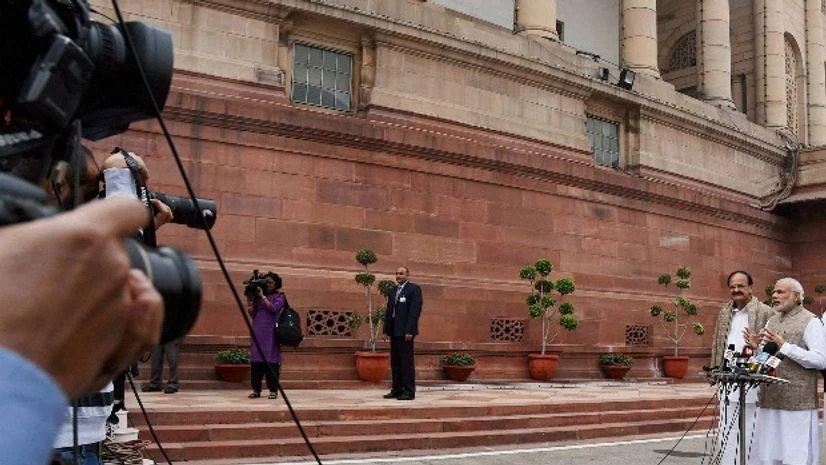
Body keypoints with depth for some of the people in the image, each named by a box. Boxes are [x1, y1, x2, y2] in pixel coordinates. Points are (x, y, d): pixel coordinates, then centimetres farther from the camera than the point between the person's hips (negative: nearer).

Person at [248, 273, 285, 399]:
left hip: (271, 332, -4)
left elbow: (273, 308, -12)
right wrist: (250, 299, -1)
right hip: (258, 332, 4)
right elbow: (252, 314, 11)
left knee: (271, 361, -6)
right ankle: (256, 389, 7)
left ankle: (273, 390, -2)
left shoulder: (279, 297, 5)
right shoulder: (258, 296, 15)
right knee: (255, 360, 1)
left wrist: (262, 296, -10)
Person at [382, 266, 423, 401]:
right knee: (395, 362, 9)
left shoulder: (414, 289, -3)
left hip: (405, 331, -7)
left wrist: (409, 330, -18)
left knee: (407, 362, -6)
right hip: (394, 331, 7)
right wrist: (386, 329, 9)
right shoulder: (392, 291, 18)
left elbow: (415, 310, -11)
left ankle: (409, 391, -3)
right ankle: (397, 389, 14)